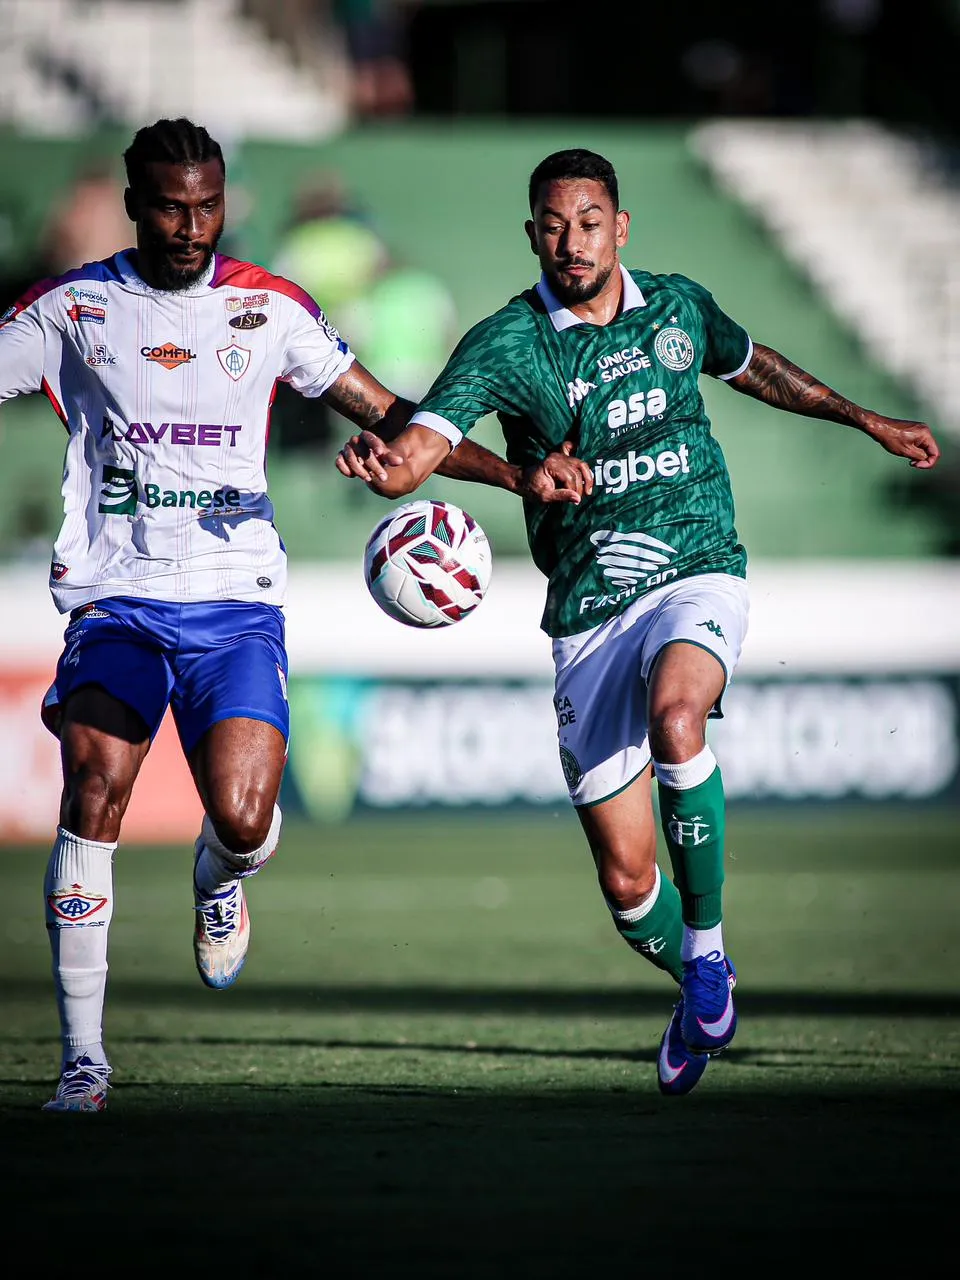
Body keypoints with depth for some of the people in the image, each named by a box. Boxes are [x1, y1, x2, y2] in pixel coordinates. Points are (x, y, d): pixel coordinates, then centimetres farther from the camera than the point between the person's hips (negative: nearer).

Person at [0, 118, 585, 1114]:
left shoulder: (268, 308, 8)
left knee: (243, 821, -19)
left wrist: (514, 476, 1)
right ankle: (82, 1054, -14)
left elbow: (389, 416, 12)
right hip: (116, 600, 0)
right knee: (94, 790, -23)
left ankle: (219, 880, 23)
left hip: (236, 602, 1)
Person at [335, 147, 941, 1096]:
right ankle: (697, 988, 31)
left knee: (674, 716, -35)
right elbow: (417, 450, -21)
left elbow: (751, 367, 26)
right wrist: (382, 464, -44)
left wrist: (868, 422, 33)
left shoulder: (678, 305, 4)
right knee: (626, 881, -3)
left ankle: (709, 944, -16)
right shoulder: (507, 344, -8)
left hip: (698, 575, 0)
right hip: (588, 614, 0)